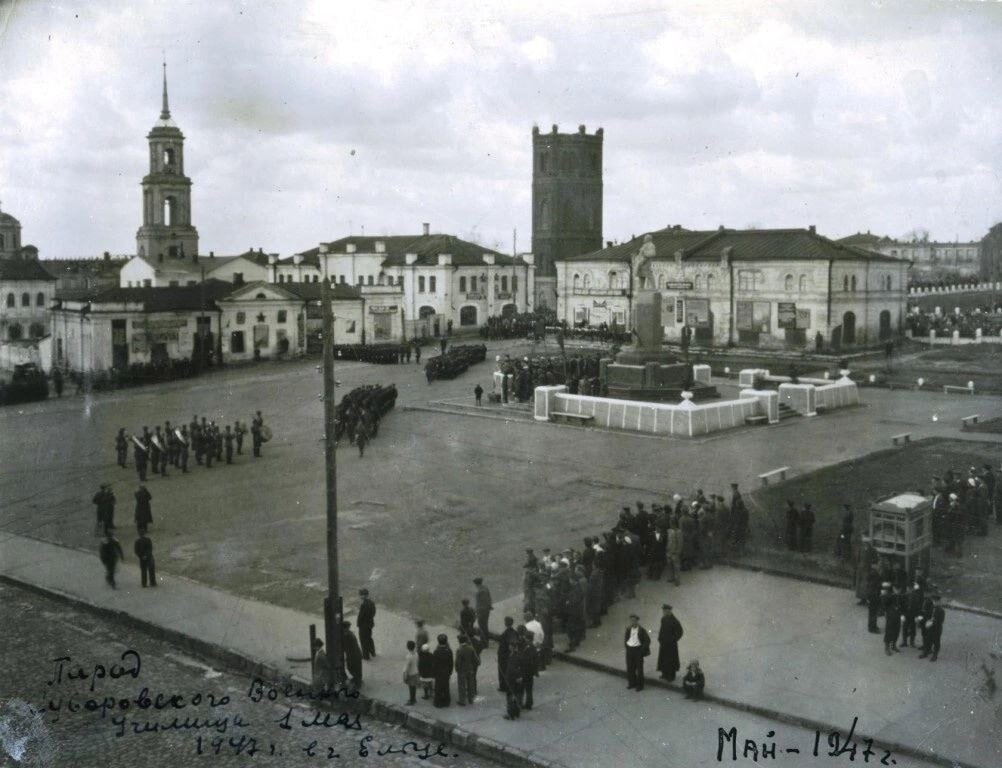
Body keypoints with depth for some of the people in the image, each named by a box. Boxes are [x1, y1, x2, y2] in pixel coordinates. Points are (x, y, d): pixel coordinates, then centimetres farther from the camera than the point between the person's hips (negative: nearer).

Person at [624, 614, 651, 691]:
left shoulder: (641, 630, -10)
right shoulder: (629, 629, 4)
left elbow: (647, 640, -5)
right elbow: (625, 637, 20)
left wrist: (642, 649, -8)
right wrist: (625, 645, 8)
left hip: (638, 650, -5)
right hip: (629, 650, 5)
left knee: (639, 668, 1)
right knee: (630, 668, 11)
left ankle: (640, 685, 9)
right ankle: (632, 683, 25)